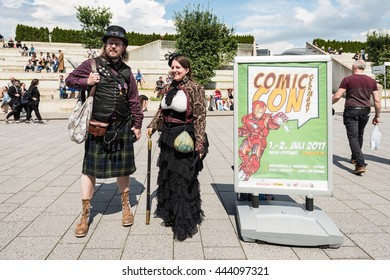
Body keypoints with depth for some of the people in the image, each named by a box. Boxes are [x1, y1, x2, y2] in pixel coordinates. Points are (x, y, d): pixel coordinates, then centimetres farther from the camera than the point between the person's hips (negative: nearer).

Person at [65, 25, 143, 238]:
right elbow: (69, 80, 6)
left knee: (122, 167, 11)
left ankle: (126, 206, 30)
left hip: (122, 127, 2)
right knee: (90, 168, 3)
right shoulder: (93, 64, 1)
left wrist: (137, 124, 7)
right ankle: (85, 215, 17)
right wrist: (86, 81, -13)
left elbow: (134, 101, 11)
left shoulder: (126, 71, 9)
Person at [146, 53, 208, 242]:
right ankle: (169, 214, 34)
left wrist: (200, 144, -18)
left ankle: (185, 223, 14)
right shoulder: (168, 89, 10)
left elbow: (200, 118, -14)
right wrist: (152, 126, 7)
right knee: (166, 177, 15)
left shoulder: (195, 89, -11)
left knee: (184, 180, 0)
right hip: (168, 137, 7)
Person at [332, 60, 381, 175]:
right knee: (359, 136, 21)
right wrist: (377, 116, 14)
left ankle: (360, 164, -19)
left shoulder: (347, 79, -3)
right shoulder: (372, 81, 8)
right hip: (365, 111, 5)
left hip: (351, 110, -5)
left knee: (353, 136, -7)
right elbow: (377, 101, 6)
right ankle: (355, 158, 38)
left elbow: (337, 96, -9)